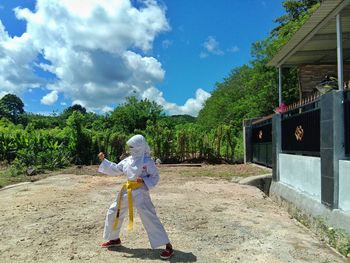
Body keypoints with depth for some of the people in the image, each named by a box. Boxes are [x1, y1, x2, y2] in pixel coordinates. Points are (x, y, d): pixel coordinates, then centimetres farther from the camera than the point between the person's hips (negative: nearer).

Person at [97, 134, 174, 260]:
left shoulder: (147, 161, -12)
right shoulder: (128, 160, 7)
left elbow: (155, 177, -8)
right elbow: (115, 169, 15)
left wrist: (143, 181, -24)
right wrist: (103, 160, 10)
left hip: (140, 192, -8)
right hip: (127, 191, 8)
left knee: (149, 218, -13)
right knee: (113, 212, 17)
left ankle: (168, 246, -5)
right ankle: (115, 239, 40)